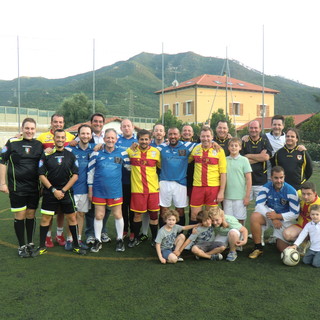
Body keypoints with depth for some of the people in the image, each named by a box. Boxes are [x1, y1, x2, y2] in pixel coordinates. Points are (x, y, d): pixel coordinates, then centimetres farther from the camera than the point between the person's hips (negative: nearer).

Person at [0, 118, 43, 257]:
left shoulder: (39, 145, 7)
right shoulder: (12, 142, -3)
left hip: (34, 187, 3)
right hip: (17, 187, -3)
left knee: (31, 215, 11)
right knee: (20, 216, 2)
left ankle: (30, 243, 25)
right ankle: (22, 246, 15)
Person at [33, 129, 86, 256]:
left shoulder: (71, 155, 2)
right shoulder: (46, 155, -1)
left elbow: (75, 175, -1)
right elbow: (41, 175, -4)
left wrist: (63, 190, -8)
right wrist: (54, 190, -11)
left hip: (66, 192, 1)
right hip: (49, 193, -1)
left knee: (72, 218, 4)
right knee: (45, 218, 3)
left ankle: (76, 246, 17)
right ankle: (42, 247, 18)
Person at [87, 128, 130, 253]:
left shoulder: (122, 152, 0)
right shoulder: (96, 153, -1)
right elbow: (90, 171, 3)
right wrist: (90, 189, 3)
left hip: (115, 190, 0)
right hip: (99, 190, 0)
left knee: (118, 215, 8)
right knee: (99, 216, 7)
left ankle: (120, 240, 25)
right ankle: (98, 241, 23)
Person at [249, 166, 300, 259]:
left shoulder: (291, 191, -18)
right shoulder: (267, 187, -12)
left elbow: (295, 214, -14)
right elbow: (259, 204, -17)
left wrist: (277, 216, -25)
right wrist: (273, 219, -26)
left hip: (285, 219, -1)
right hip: (269, 213, 2)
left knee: (283, 248, -5)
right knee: (254, 217, -30)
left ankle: (280, 240, 35)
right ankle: (258, 248, -15)